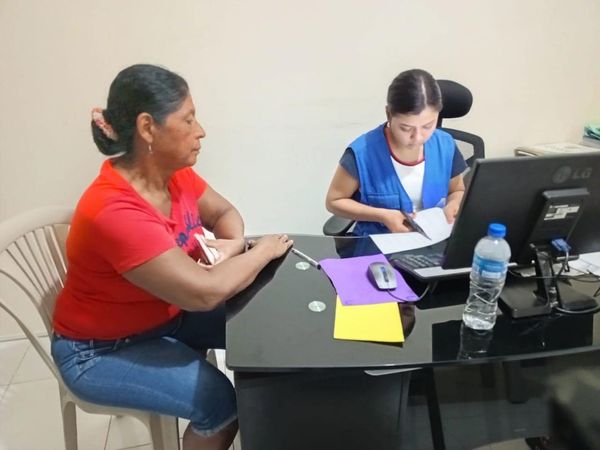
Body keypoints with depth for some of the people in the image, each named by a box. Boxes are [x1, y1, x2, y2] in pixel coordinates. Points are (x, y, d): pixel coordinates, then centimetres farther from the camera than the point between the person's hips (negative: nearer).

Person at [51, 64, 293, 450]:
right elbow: (204, 292, -38)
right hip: (101, 350, -7)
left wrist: (234, 246, -17)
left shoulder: (175, 172, -10)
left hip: (167, 313, 7)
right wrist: (264, 249, -22)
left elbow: (224, 212, 6)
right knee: (220, 401, -21)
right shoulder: (113, 211, -35)